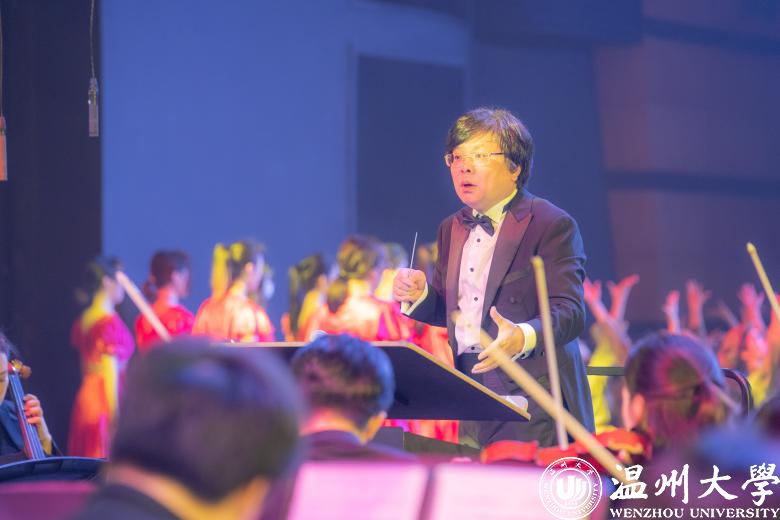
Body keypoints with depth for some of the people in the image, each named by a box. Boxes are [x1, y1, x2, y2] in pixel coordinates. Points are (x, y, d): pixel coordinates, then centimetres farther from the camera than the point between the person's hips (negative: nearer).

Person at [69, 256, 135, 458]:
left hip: (84, 397, 8)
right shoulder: (110, 322, -14)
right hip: (105, 402, -8)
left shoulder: (82, 321, 10)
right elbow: (111, 372, -16)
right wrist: (115, 415, -15)